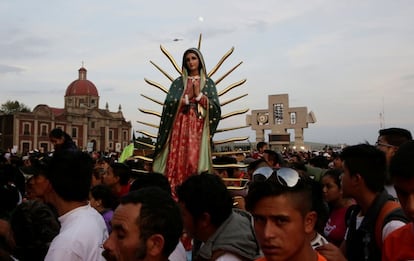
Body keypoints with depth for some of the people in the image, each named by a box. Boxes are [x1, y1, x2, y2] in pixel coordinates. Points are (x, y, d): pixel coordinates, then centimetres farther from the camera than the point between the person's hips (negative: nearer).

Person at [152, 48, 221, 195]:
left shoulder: (208, 83, 12)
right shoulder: (178, 82, 14)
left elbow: (216, 108, 3)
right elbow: (169, 104, 2)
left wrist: (199, 95, -7)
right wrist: (187, 97, -8)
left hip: (199, 129, -1)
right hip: (180, 127, 1)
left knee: (196, 161, -11)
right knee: (178, 161, -9)